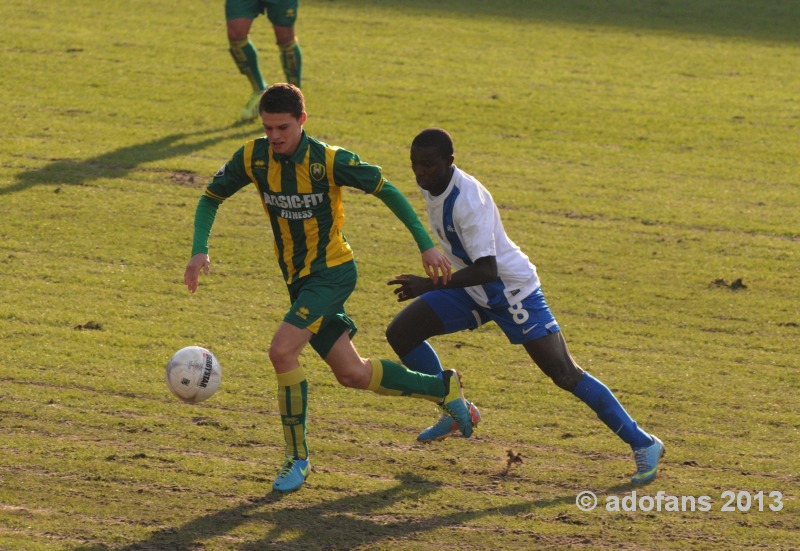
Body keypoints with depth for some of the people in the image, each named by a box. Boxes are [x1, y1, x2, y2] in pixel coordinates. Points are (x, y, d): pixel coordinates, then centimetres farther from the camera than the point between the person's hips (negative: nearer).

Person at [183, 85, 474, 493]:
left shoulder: (328, 160, -20)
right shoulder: (253, 157, -8)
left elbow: (387, 191, -10)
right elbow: (211, 198, 4)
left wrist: (426, 245, -11)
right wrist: (199, 251, -11)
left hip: (333, 271, -6)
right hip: (298, 278, 6)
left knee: (282, 351, -23)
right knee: (352, 374, 11)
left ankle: (297, 456, -9)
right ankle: (444, 389, 32)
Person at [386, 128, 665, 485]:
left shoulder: (469, 201, -31)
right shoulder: (430, 187, -4)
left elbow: (486, 270, -36)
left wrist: (430, 285, -40)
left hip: (513, 291, -9)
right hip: (472, 292, 9)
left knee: (565, 374, -11)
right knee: (400, 334, 0)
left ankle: (643, 444, -3)